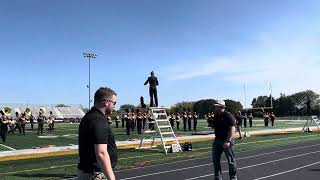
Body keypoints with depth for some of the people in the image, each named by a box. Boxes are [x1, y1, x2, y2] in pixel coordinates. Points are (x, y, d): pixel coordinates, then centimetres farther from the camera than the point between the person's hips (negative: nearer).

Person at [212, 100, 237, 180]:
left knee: (231, 160, 5)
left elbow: (232, 130, -19)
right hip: (217, 140, 7)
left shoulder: (228, 116, -13)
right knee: (215, 159, 10)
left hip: (227, 140, -7)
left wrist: (228, 141, -27)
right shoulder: (215, 116, 10)